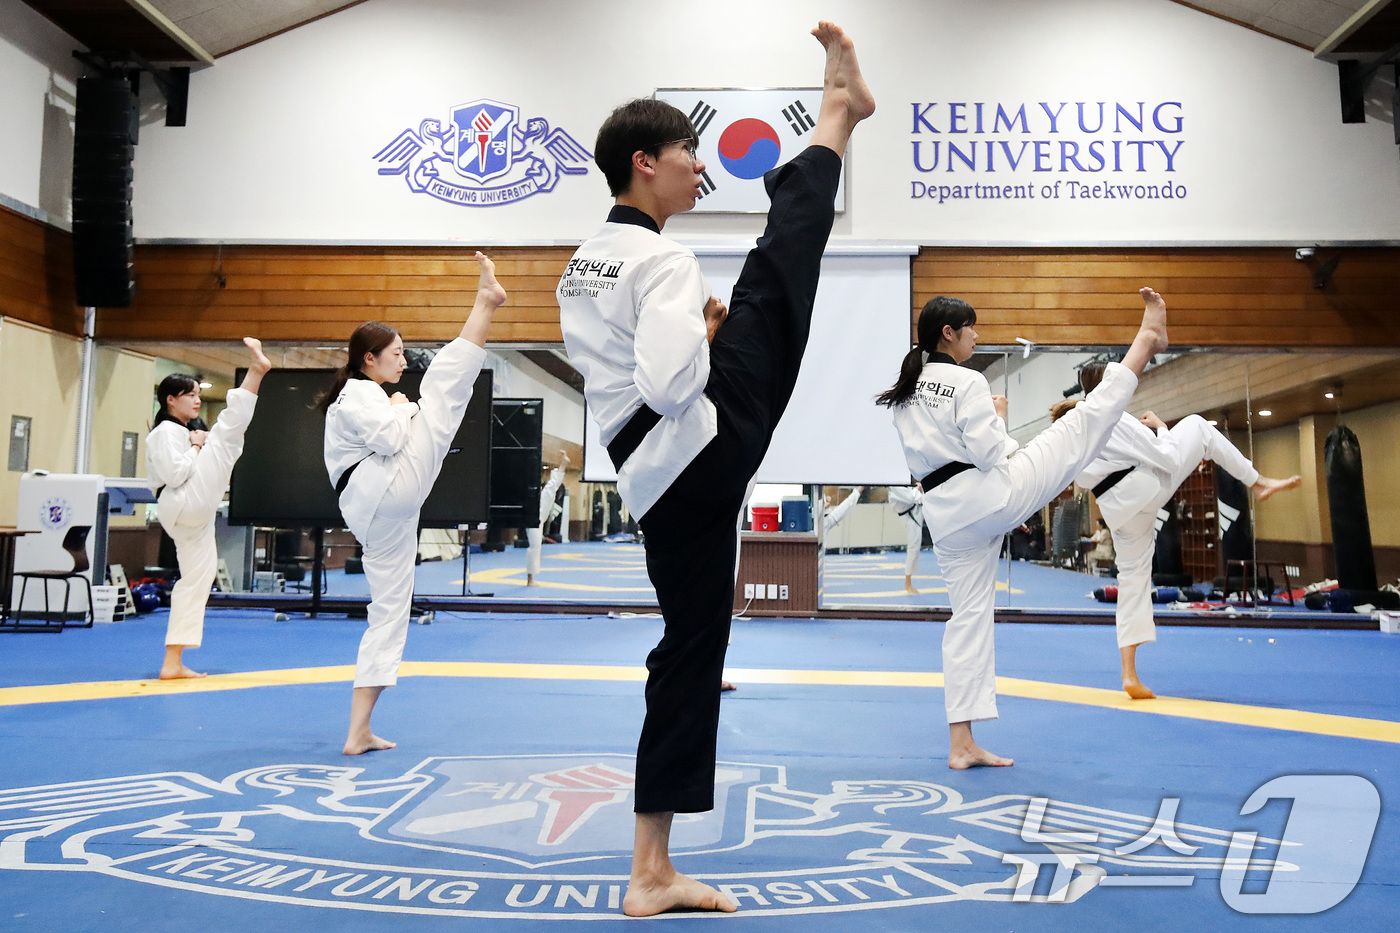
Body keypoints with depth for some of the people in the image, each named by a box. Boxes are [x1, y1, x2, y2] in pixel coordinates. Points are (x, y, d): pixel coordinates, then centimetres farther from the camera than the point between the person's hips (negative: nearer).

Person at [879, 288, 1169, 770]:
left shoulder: (900, 394, 12)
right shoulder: (967, 382, -9)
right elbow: (991, 453, -16)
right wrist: (998, 416, 4)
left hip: (945, 514, 7)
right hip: (994, 494, -7)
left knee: (969, 616, 12)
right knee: (1082, 422, 7)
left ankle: (961, 745, 14)